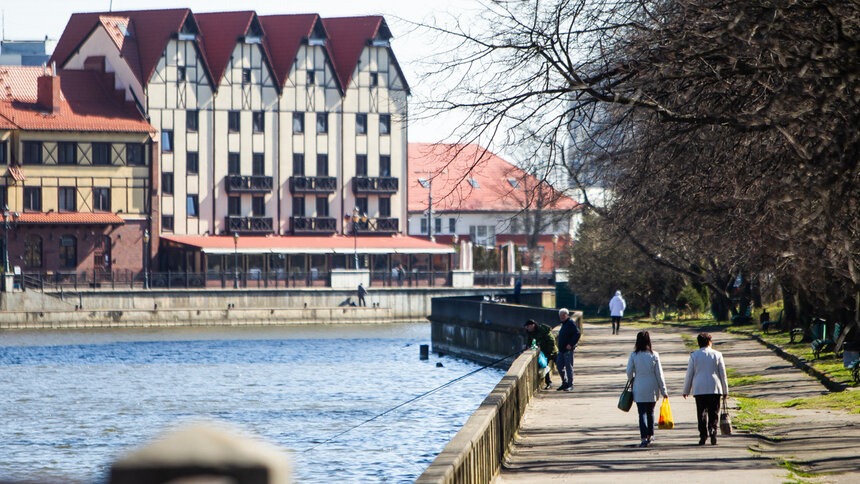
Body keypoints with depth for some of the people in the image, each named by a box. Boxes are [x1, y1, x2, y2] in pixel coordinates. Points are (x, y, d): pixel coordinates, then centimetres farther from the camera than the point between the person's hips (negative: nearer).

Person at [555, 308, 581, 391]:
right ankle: (565, 383, 23)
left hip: (568, 350, -10)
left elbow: (577, 334, -20)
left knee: (569, 367, -4)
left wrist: (571, 344, -24)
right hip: (561, 350, 10)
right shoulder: (564, 324, 17)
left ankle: (570, 385, 1)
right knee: (559, 366, 12)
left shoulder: (571, 323, -11)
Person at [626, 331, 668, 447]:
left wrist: (632, 381, 19)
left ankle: (644, 438, -11)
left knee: (642, 413, -1)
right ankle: (650, 435, 29)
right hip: (652, 388, 1)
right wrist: (663, 391, 3)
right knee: (650, 412, 19)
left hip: (639, 389, -1)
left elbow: (629, 373, -4)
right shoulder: (654, 355, -5)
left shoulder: (634, 355, -8)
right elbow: (659, 374, -2)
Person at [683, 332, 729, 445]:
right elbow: (723, 374, 4)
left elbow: (689, 374, 3)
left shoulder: (694, 356, 1)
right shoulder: (717, 354, 2)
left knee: (701, 413, 6)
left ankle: (703, 435, 0)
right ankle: (712, 430, -21)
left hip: (699, 389, 0)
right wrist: (725, 391, 11)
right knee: (714, 412, 2)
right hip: (714, 388, 0)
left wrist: (686, 390, 12)